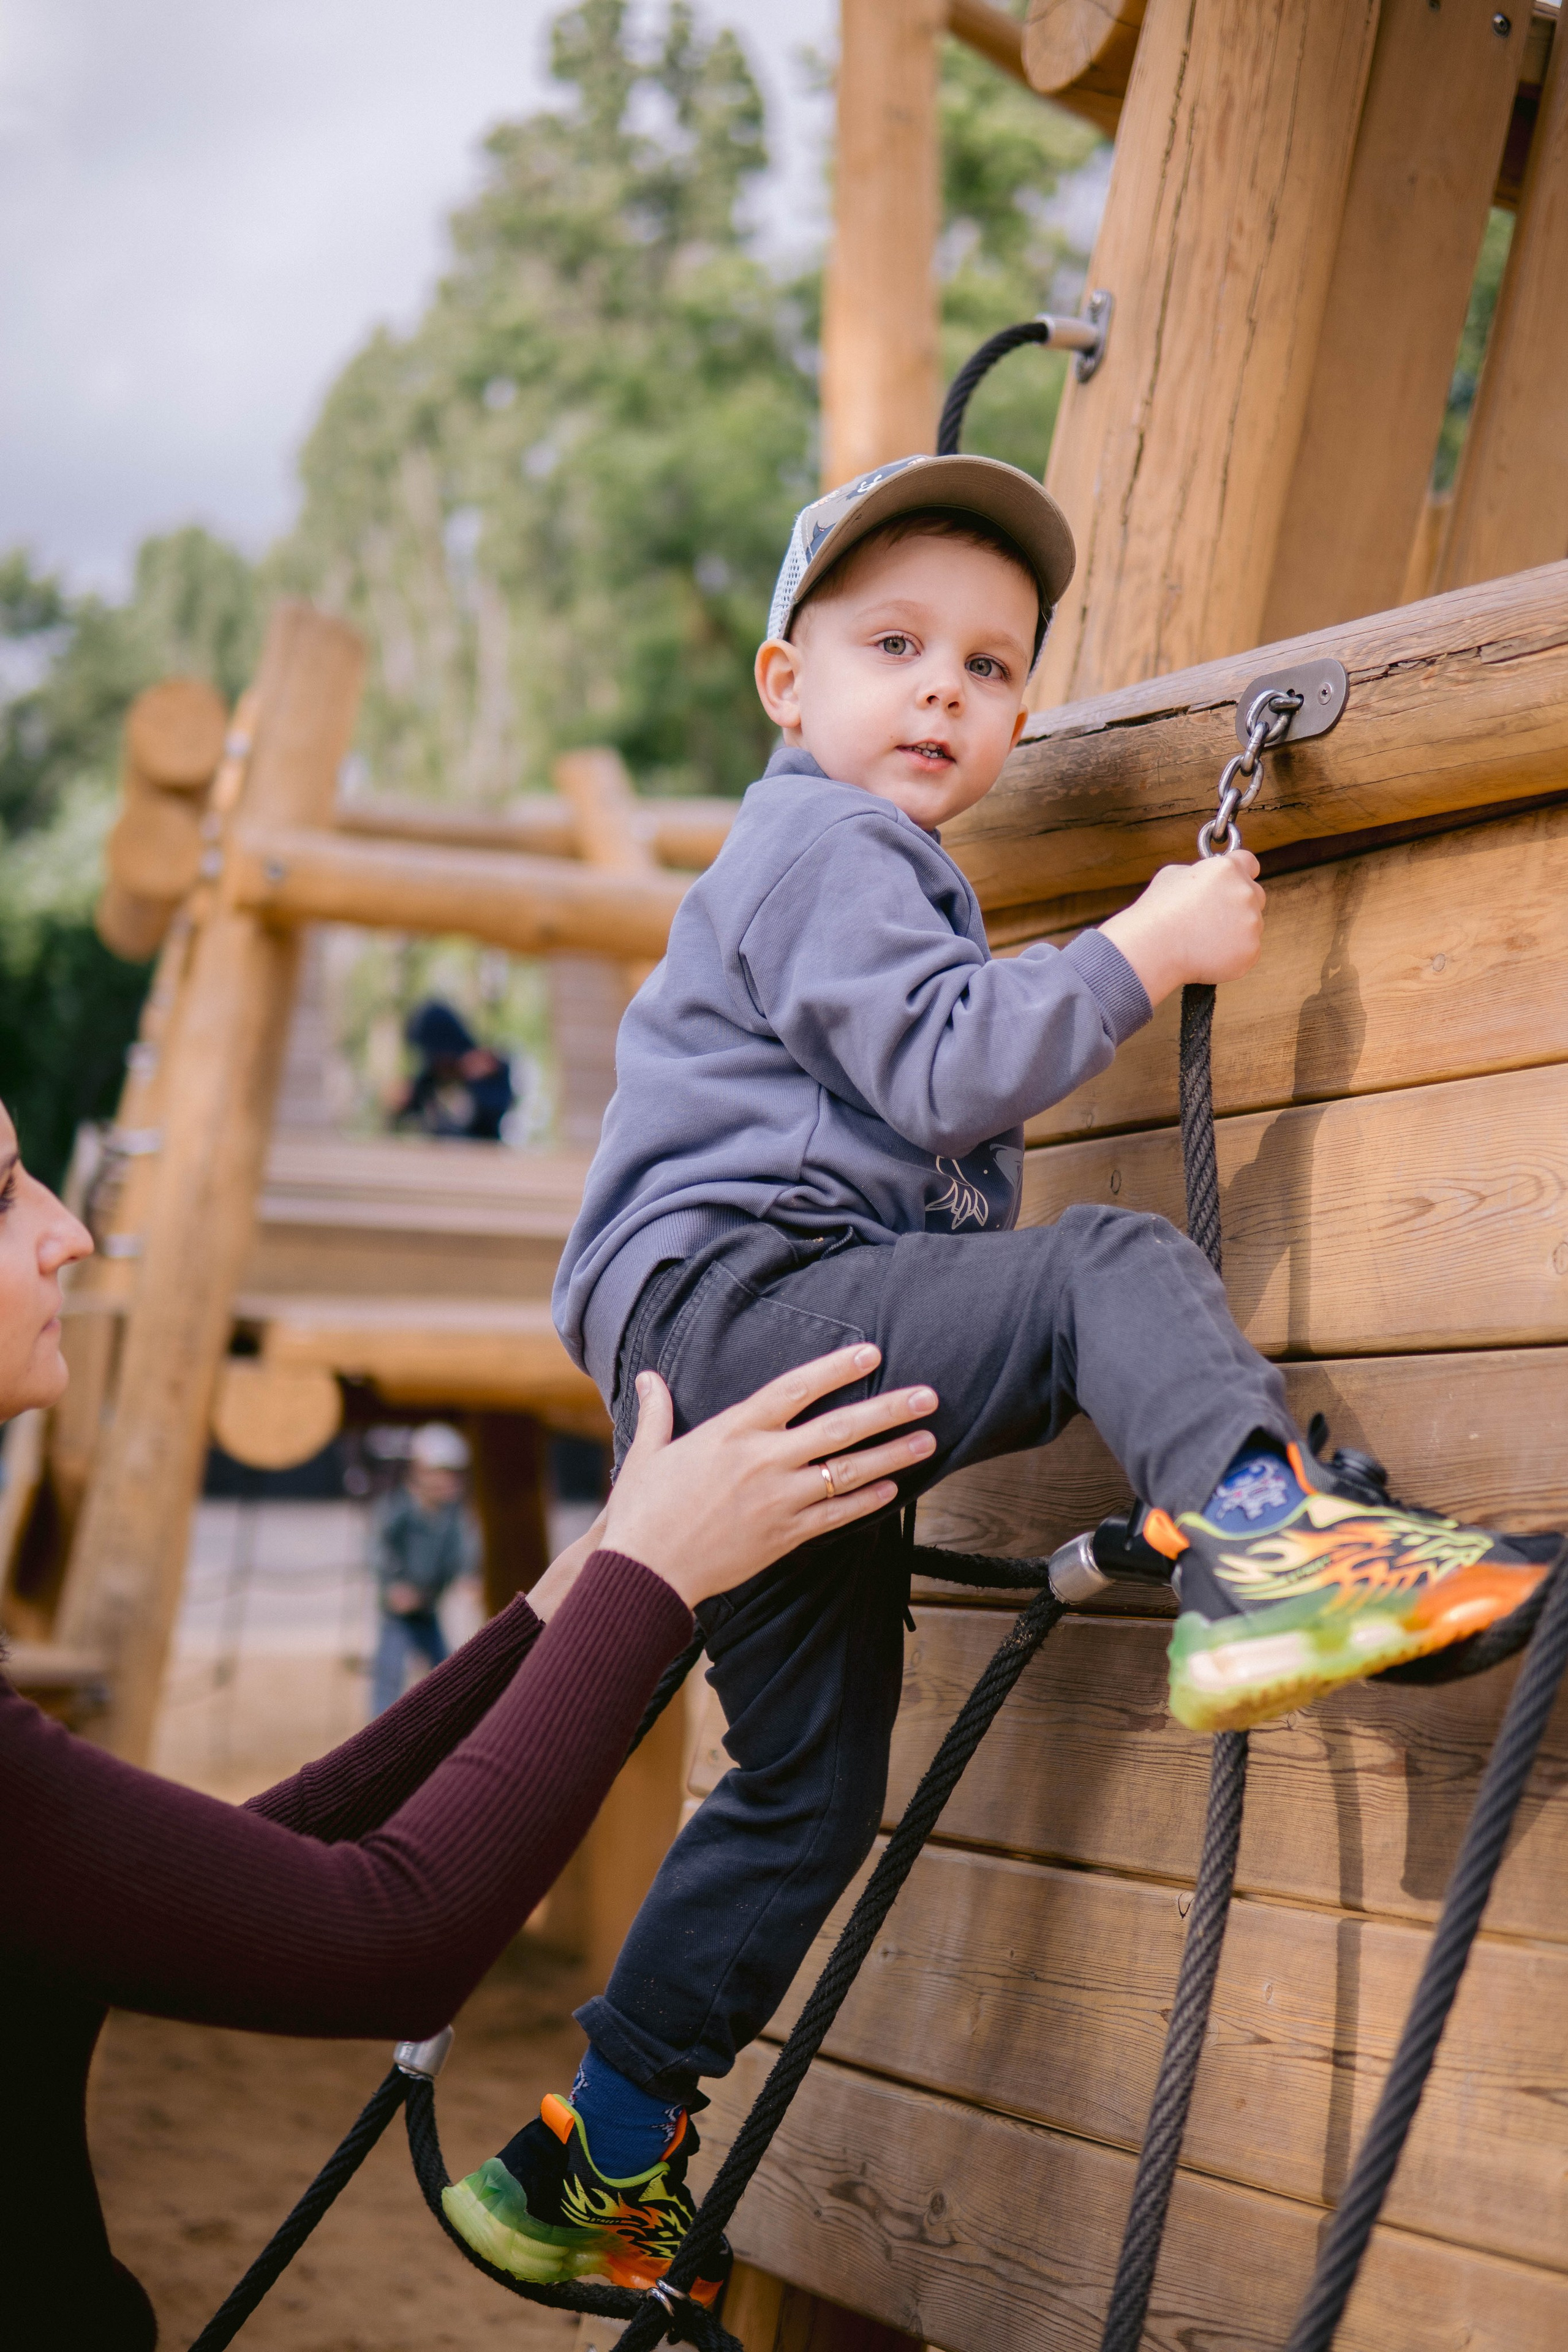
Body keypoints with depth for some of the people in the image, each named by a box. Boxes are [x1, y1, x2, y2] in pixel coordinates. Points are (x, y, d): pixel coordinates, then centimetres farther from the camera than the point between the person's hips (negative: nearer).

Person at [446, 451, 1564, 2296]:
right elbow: (942, 1069, -17)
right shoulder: (824, 844, -3)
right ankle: (1262, 1548, -50)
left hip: (751, 1397, 10)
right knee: (1116, 1269, -24)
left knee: (807, 1787, 12)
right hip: (738, 1298, -10)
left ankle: (591, 2162, 20)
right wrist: (1137, 954, -13)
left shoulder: (866, 864, 30)